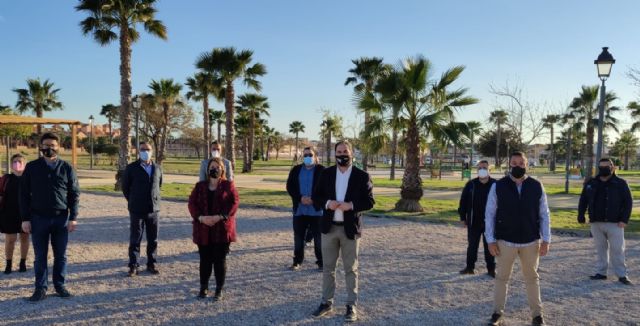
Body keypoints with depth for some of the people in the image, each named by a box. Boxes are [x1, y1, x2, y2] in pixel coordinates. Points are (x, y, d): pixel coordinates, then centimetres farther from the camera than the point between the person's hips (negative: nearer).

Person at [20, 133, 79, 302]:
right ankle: (41, 288, 15)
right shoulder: (31, 167, 2)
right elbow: (24, 194, 2)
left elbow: (74, 194, 1)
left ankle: (60, 285, 19)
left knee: (60, 255, 7)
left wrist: (73, 217, -5)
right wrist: (25, 219, -4)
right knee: (40, 256, 6)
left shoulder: (66, 168, 2)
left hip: (61, 218, 0)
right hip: (38, 218, 0)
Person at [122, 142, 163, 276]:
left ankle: (151, 264, 20)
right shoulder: (131, 168, -4)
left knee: (153, 240, 9)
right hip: (137, 210, -3)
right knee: (135, 240, 3)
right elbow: (125, 187, 5)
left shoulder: (157, 168, 5)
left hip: (154, 209, 3)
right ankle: (133, 266, 11)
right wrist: (133, 201, 9)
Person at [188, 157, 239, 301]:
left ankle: (219, 290, 12)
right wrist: (200, 217, -15)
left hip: (222, 229, -2)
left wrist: (220, 216, -19)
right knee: (205, 259, 8)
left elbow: (234, 203, -7)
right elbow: (192, 203, 2)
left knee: (220, 259, 1)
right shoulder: (200, 186, 10)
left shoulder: (228, 185, 2)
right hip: (203, 229, 2)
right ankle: (203, 288, 23)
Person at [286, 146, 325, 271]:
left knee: (318, 237, 3)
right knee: (298, 236, 9)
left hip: (317, 209, -3)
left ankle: (321, 262, 13)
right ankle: (297, 261, 21)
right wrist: (300, 198, -13)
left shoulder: (321, 170, -1)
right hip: (299, 209, 3)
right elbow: (290, 186, 2)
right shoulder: (296, 170, 8)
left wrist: (314, 199, -17)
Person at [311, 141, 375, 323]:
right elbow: (316, 196, 6)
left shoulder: (362, 176, -4)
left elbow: (369, 202, -5)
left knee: (351, 269, 6)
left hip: (350, 229, -3)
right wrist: (327, 203, -15)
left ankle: (351, 306, 16)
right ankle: (327, 303, 23)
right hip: (329, 227, 3)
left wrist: (351, 205, -21)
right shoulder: (326, 173, 4)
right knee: (328, 268, 11)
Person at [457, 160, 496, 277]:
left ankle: (491, 269, 20)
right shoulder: (471, 185, -1)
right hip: (474, 222, 1)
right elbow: (463, 201, 3)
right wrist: (462, 217, 2)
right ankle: (470, 267, 23)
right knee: (472, 245, 11)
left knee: (489, 246, 9)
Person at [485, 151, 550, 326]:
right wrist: (490, 240, -6)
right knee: (502, 277, 11)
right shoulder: (498, 186, -7)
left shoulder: (537, 186, -3)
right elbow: (490, 214, -3)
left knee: (532, 278, 16)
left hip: (531, 241, 1)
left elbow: (544, 214, 2)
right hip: (505, 241, -1)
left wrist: (546, 240, -2)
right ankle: (498, 312, 24)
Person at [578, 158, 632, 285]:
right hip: (596, 223, 3)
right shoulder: (591, 183, 7)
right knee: (600, 249, 11)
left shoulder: (620, 183, -2)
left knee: (617, 250, 0)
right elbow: (583, 201, 11)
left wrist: (624, 219, -11)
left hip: (615, 223, -3)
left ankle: (622, 275, 10)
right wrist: (581, 216, 5)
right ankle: (601, 272, 19)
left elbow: (628, 202, -4)